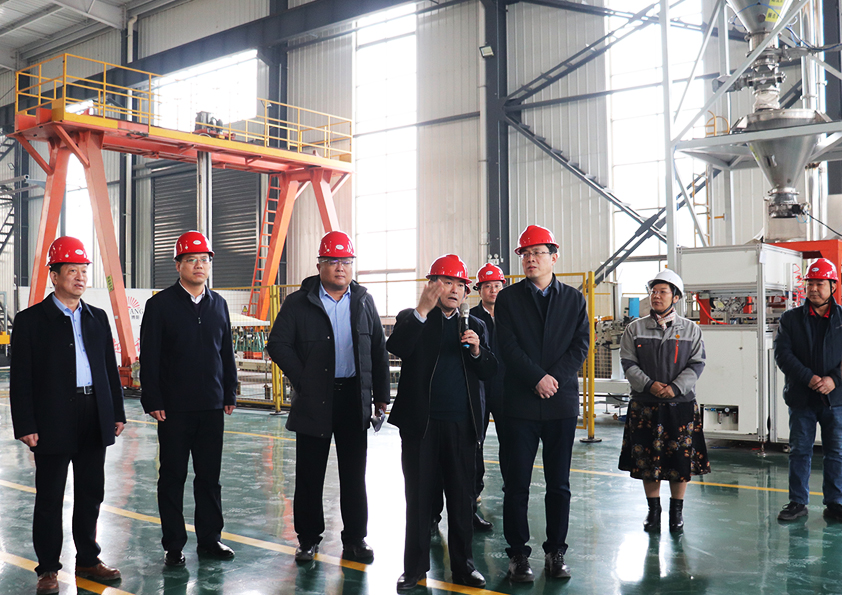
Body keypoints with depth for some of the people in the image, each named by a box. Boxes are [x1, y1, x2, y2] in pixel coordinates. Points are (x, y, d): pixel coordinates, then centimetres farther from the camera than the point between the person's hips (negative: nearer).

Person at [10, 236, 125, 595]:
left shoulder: (98, 318, 11)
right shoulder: (31, 320, -3)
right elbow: (21, 378, -6)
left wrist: (117, 413, 10)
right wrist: (25, 426, -12)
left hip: (95, 423, 5)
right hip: (53, 424, -4)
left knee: (91, 495, 12)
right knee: (49, 499, 5)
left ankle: (88, 560, 26)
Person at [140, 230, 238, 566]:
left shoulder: (218, 304, 10)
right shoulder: (160, 304, -3)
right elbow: (149, 358, -5)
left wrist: (230, 394, 10)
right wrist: (153, 401, -10)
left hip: (212, 406, 4)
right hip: (174, 408, -4)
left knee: (210, 476, 10)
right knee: (173, 476, 6)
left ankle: (209, 539, 22)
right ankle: (173, 545, 16)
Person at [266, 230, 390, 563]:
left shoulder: (363, 302, 9)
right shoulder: (299, 303, 0)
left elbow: (378, 350, 11)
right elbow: (277, 344, -4)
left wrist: (381, 395, 7)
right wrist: (304, 381, -8)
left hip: (354, 397, 2)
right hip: (314, 401, -2)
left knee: (354, 475, 8)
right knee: (310, 475, 6)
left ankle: (355, 540, 19)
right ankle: (308, 539, 20)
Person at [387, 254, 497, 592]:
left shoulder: (475, 326, 12)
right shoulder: (411, 319, 4)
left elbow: (489, 372, 7)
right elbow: (396, 348, -17)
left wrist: (476, 349, -12)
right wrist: (422, 310, -21)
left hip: (461, 425, 2)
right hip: (420, 424, -2)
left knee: (462, 498, 8)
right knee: (418, 497, 7)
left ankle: (463, 565, 22)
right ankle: (415, 567, 20)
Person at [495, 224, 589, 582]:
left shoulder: (574, 300, 10)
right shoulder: (508, 298, 5)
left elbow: (581, 346, 1)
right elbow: (508, 347, -4)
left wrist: (555, 378, -12)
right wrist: (538, 378, -14)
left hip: (562, 403, 2)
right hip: (520, 403, -1)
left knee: (559, 485, 8)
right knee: (516, 484, 1)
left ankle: (555, 553, 19)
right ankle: (518, 555, 12)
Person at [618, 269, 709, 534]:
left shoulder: (691, 330, 4)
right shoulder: (635, 329, 5)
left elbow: (696, 365, -1)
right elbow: (628, 363, -1)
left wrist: (675, 387, -15)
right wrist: (649, 385, -15)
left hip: (681, 405, 0)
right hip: (644, 406, 1)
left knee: (681, 460, 4)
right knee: (647, 461, 5)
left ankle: (677, 512, 21)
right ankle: (653, 511, 21)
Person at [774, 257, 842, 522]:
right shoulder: (791, 319, 4)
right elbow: (783, 354, -4)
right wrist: (809, 378, -14)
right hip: (801, 398, 0)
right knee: (799, 451, 6)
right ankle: (798, 502, 16)